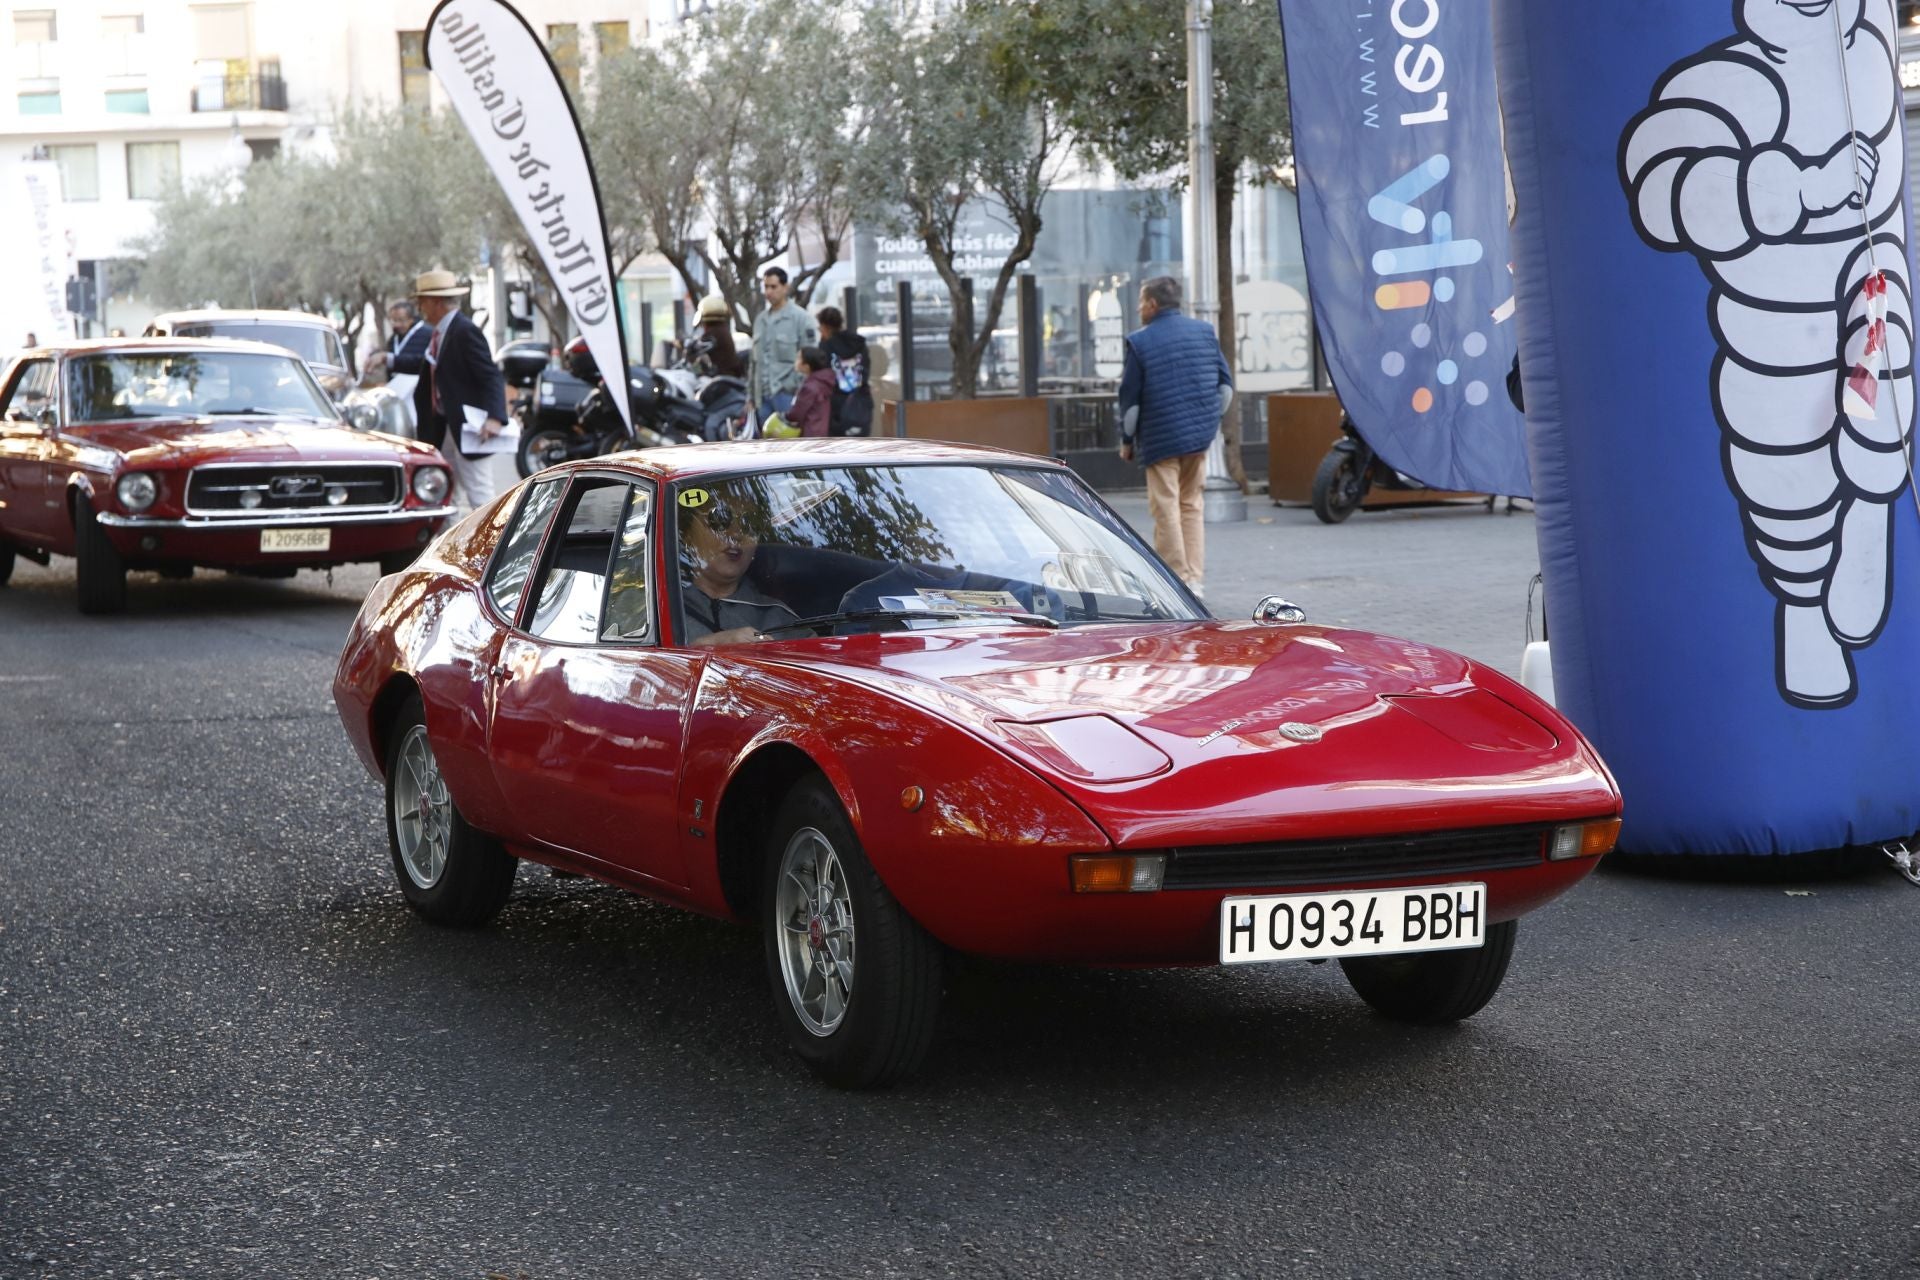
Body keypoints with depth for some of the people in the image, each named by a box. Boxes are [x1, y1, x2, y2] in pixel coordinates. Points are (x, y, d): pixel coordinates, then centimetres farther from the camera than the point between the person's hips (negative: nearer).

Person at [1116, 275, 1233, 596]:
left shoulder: (1139, 342, -7)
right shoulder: (1205, 332, 7)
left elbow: (1130, 397, -6)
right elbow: (1225, 384, 10)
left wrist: (1126, 440, 5)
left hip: (1160, 438, -5)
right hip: (1199, 436, 5)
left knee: (1166, 508, 0)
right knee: (1191, 504, 13)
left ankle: (1177, 579, -2)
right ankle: (1193, 579, 10)